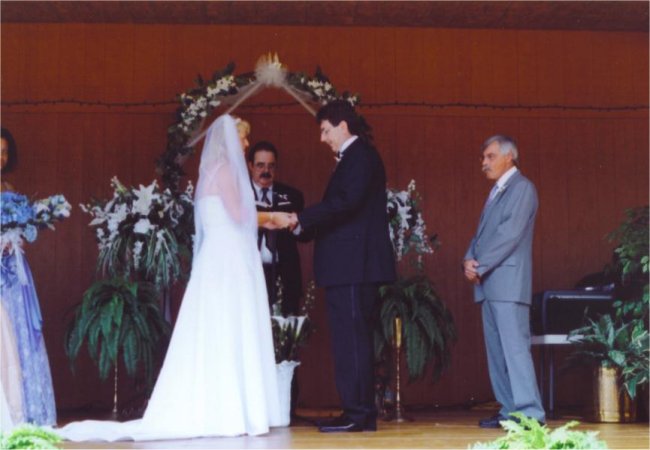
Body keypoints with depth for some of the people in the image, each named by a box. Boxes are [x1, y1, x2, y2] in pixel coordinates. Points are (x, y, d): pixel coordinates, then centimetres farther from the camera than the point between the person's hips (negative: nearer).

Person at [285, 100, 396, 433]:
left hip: (352, 265, -10)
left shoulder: (359, 155, -9)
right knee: (354, 339, 11)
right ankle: (362, 413, 16)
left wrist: (300, 218, -18)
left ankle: (357, 413, -6)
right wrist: (305, 223, 9)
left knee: (351, 339, -9)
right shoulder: (357, 156, 22)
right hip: (353, 266, 10)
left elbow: (345, 201, -21)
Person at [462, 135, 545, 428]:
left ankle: (529, 413, -14)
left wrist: (479, 266, -13)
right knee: (496, 349, 7)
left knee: (515, 346, -13)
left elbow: (510, 233, -14)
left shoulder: (522, 187, -4)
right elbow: (481, 233, 20)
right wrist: (469, 260, 0)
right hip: (489, 284, 9)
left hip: (508, 282, -9)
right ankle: (509, 410, 11)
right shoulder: (496, 192, 23)